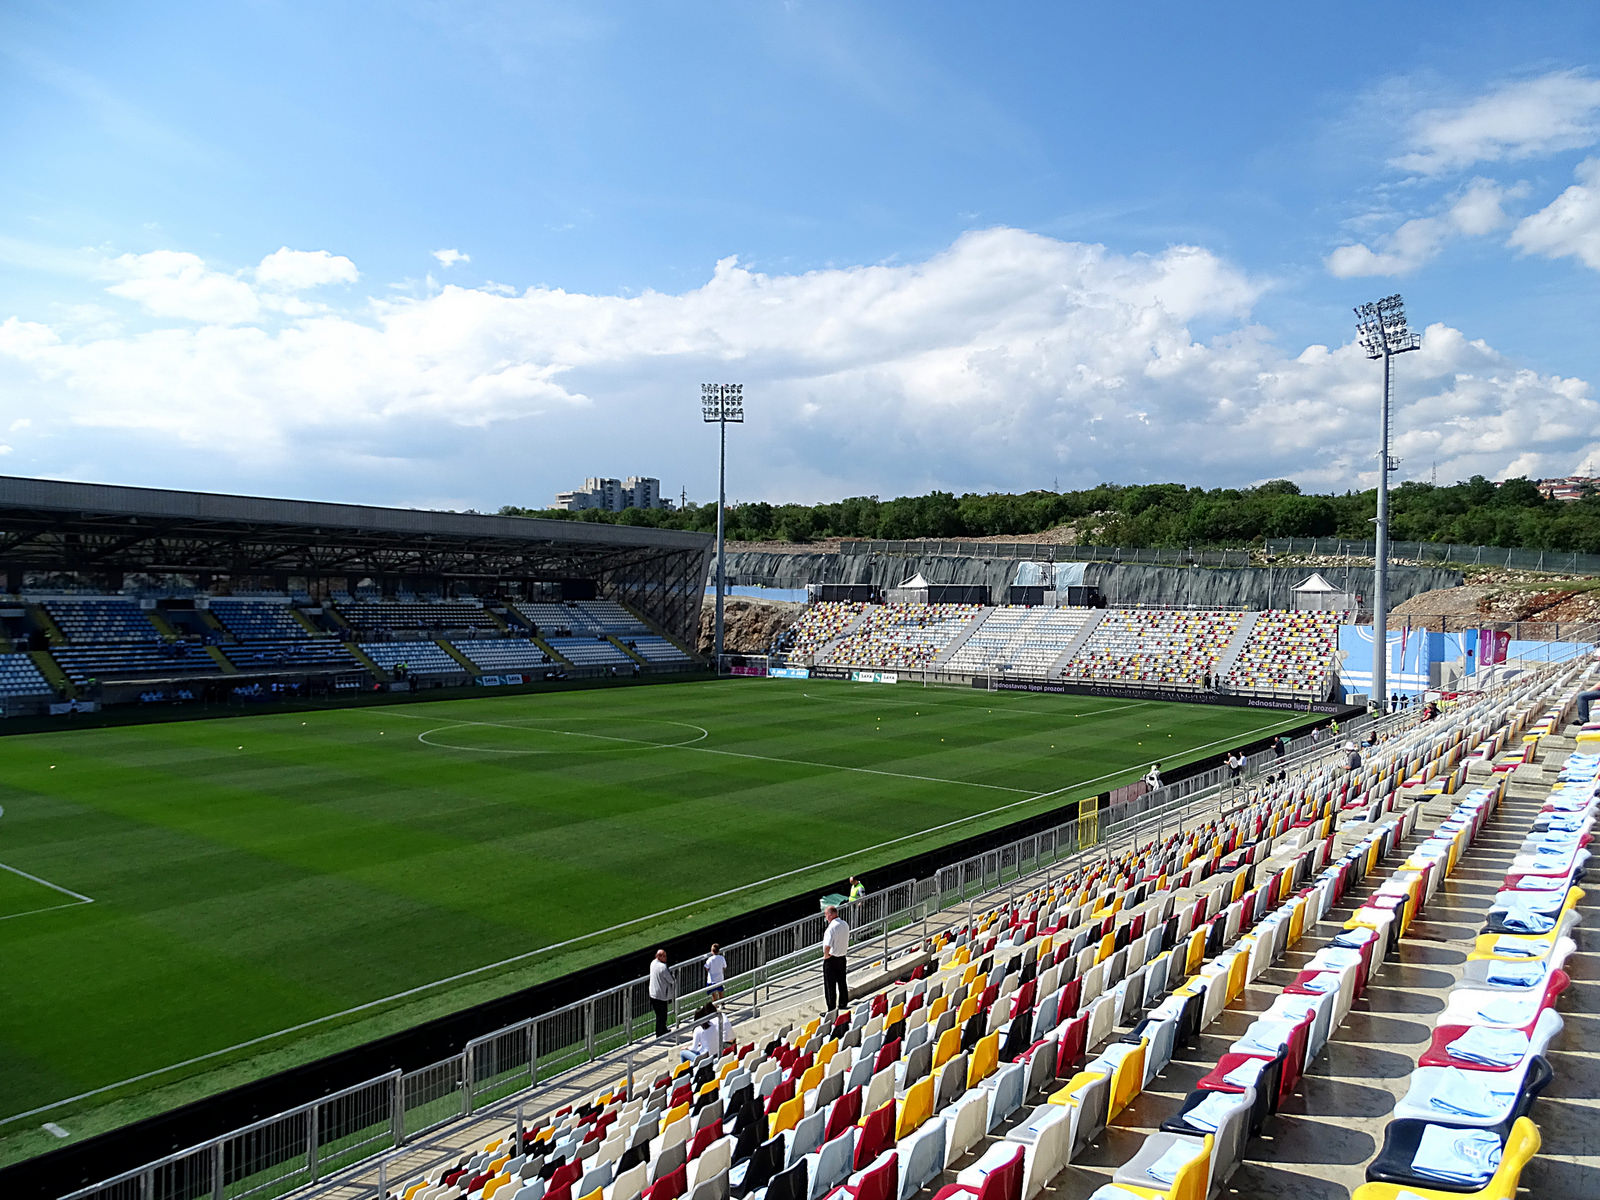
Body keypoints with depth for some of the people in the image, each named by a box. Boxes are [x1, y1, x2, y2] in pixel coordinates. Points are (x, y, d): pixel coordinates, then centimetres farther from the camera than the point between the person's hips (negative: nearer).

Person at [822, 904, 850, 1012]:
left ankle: (831, 1009, 5)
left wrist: (826, 955, -14)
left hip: (831, 959, -8)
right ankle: (843, 1004, 29)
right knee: (842, 982, 19)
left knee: (830, 984, 1)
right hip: (842, 957, 8)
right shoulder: (845, 925, 4)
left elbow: (827, 945, -30)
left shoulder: (832, 927, -23)